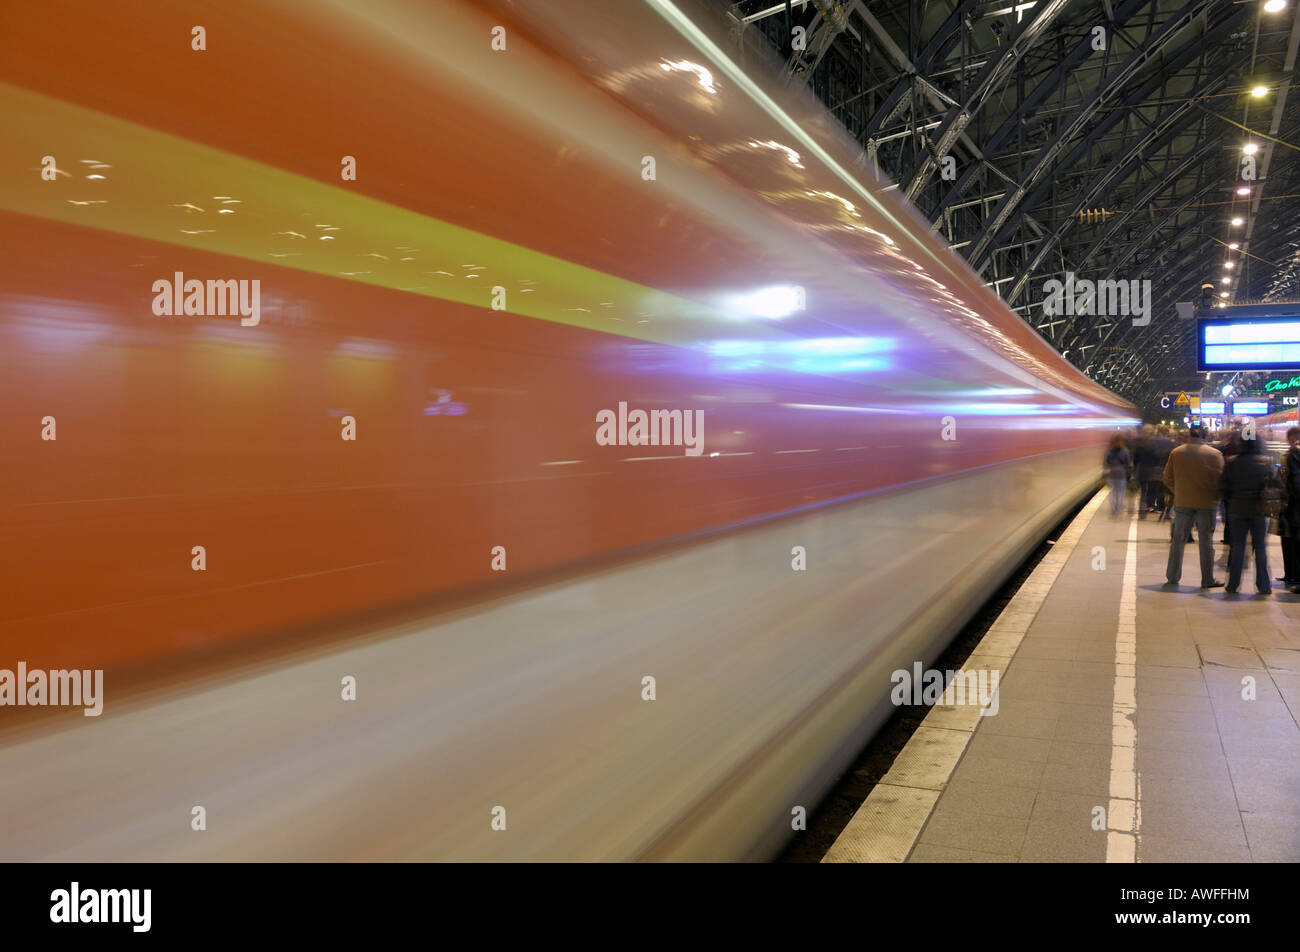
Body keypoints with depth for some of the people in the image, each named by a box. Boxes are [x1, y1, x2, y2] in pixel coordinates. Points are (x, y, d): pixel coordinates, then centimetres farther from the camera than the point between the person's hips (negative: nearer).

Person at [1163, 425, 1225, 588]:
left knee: (1178, 540, 10)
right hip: (1207, 503, -1)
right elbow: (1221, 479, -4)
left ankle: (1173, 576, 15)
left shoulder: (1176, 453, -1)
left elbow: (1168, 479, 3)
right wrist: (1215, 496, 12)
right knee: (1206, 541, 5)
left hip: (1182, 502, 1)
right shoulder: (1215, 454, -6)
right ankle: (1208, 580, 8)